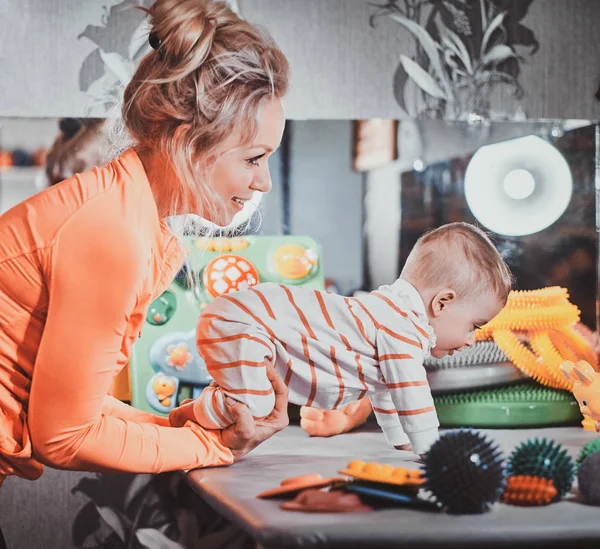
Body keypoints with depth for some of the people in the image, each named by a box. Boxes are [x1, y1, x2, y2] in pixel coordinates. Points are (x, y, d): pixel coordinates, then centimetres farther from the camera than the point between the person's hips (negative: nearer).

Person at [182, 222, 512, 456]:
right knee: (253, 405, -27)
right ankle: (193, 414, -6)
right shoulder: (404, 325, -18)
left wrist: (401, 441, 32)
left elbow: (384, 388, 30)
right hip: (239, 324, -10)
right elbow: (411, 395, -20)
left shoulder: (390, 311, 16)